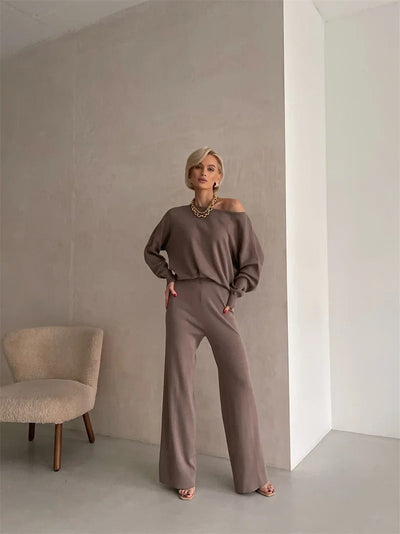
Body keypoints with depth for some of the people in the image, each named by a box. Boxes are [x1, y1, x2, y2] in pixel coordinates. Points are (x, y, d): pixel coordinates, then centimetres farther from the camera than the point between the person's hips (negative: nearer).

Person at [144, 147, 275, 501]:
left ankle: (251, 474, 14)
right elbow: (152, 251, 22)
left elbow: (253, 262, 5)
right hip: (183, 305, 1)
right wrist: (168, 276, 8)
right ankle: (182, 473, 18)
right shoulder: (176, 217, 7)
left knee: (239, 383, -3)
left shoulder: (233, 212, 3)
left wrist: (234, 294, -2)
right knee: (179, 384, 3)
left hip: (220, 305, -1)